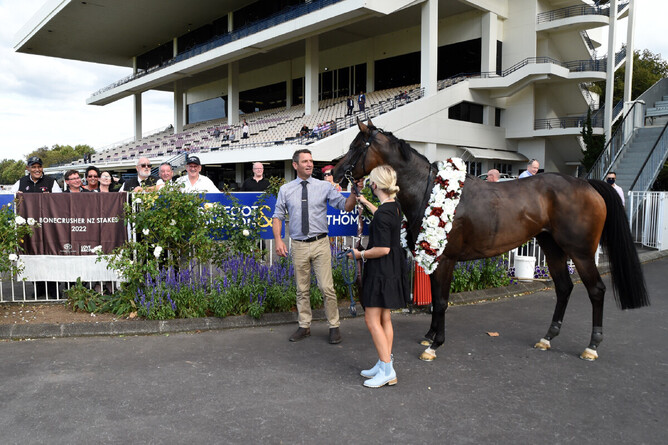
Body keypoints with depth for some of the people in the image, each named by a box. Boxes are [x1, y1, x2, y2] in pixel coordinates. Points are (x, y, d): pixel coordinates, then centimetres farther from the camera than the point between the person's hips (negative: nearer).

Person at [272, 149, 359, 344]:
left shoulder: (324, 186, 1)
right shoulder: (285, 190, 5)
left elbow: (346, 206, -4)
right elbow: (277, 216, 7)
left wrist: (354, 193, -23)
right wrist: (278, 240, -6)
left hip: (320, 243, -1)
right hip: (299, 245, 2)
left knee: (327, 287, -3)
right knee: (302, 289, 12)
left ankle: (334, 326, 12)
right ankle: (304, 326, 26)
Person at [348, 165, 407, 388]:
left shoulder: (382, 214, -23)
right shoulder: (394, 206, 7)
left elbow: (383, 249, -25)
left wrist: (360, 254, -10)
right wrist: (366, 203, 45)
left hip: (381, 271, -10)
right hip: (393, 269, 10)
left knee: (372, 320, -2)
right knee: (385, 319, 15)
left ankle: (387, 370, 3)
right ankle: (384, 365, 24)